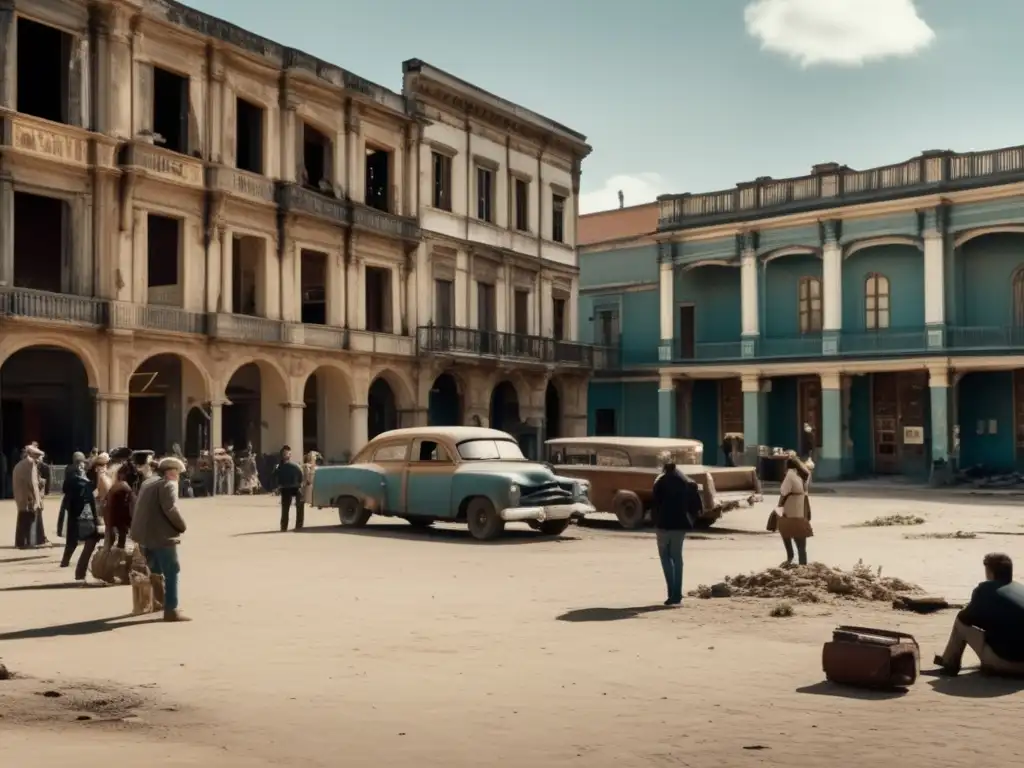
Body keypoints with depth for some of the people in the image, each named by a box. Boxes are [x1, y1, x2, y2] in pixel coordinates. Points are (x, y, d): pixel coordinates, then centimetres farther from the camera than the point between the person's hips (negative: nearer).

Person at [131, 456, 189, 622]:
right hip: (161, 535, -9)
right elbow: (170, 509, -23)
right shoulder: (168, 484, -11)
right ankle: (171, 610, -6)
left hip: (144, 532, 9)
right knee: (172, 572, -4)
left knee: (156, 571, 23)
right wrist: (182, 526, -9)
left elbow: (139, 506, 21)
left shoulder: (147, 482, 18)